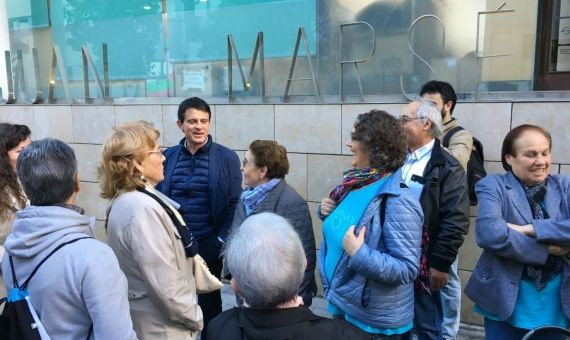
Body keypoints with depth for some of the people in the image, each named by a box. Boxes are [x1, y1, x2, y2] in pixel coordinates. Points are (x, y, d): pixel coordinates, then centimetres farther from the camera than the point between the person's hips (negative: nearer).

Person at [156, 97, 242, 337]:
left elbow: (235, 204, -5)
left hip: (208, 244, -2)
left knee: (209, 300, 15)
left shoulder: (227, 158, -6)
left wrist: (223, 240, -10)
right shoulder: (167, 157, 2)